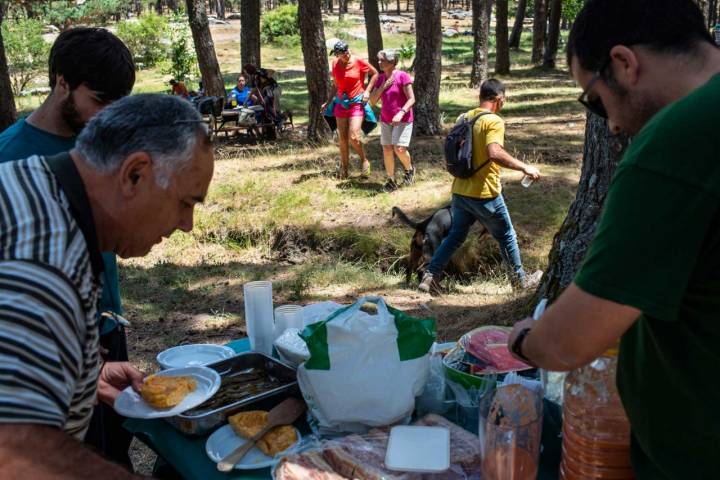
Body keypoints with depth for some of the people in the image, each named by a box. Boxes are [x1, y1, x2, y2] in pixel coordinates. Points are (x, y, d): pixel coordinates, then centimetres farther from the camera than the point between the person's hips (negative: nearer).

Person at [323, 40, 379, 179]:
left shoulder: (358, 61, -10)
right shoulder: (335, 64, 2)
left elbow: (375, 74, 2)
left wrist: (367, 91, -7)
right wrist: (328, 102, 11)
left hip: (357, 103, -4)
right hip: (341, 103, 4)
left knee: (354, 137, -13)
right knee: (342, 138, 5)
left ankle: (364, 160, 13)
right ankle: (344, 166, 20)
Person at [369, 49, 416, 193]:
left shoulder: (402, 76, -12)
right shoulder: (381, 78, 6)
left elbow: (411, 99, -14)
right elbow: (372, 101, 3)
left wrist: (401, 113, -27)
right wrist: (382, 87, -10)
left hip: (402, 120, -6)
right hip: (386, 120, 6)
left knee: (399, 149, -14)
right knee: (387, 149, 3)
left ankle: (409, 169, 17)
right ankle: (391, 181, 14)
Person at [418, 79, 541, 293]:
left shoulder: (464, 118, 9)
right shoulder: (494, 121, -15)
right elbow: (495, 153, -31)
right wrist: (524, 167, -26)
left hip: (460, 191, 7)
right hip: (485, 194, -6)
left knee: (455, 236, 18)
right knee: (506, 236, 12)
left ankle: (430, 276, 11)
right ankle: (520, 278, 27)